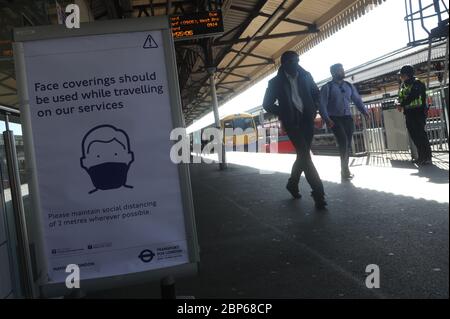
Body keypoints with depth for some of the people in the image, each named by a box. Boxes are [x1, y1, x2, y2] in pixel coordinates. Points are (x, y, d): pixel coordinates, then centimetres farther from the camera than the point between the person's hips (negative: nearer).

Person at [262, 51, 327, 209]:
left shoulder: (305, 76, 8)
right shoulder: (276, 82, -1)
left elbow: (316, 93, 20)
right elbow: (267, 104, 3)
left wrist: (314, 109, 5)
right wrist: (282, 114, -6)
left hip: (307, 120, 5)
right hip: (292, 123, -4)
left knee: (303, 155, 11)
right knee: (305, 155, -14)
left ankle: (293, 183, 33)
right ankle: (318, 193, -13)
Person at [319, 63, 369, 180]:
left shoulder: (349, 86, 14)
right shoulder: (327, 87, -1)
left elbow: (357, 99, 14)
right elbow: (322, 104, -9)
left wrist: (364, 111, 0)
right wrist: (326, 118, -21)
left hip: (347, 118, 5)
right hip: (334, 118, -5)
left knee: (348, 144, 3)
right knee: (343, 141, -17)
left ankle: (345, 168, 18)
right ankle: (345, 169, -3)